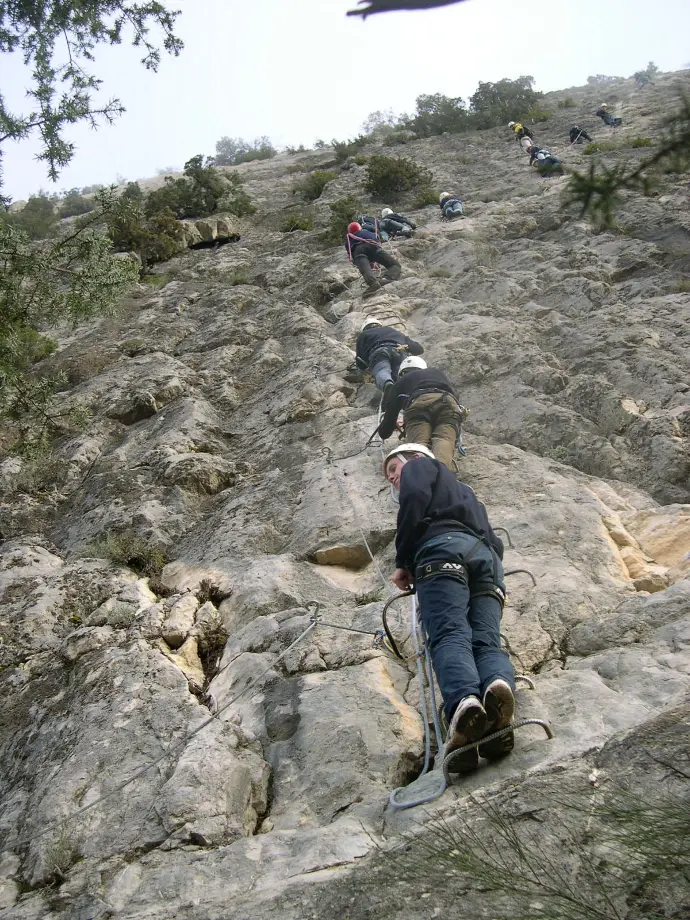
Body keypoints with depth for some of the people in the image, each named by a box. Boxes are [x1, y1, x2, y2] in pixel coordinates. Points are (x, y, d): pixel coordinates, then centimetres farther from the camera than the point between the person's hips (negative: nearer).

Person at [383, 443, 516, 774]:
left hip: (443, 547, -6)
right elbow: (495, 542, 35)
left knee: (450, 634, -25)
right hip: (487, 557, 6)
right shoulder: (464, 490, 46)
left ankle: (463, 703, -53)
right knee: (487, 641, -15)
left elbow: (414, 500, 1)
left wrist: (402, 561, 4)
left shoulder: (419, 466, 25)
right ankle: (499, 686, -49)